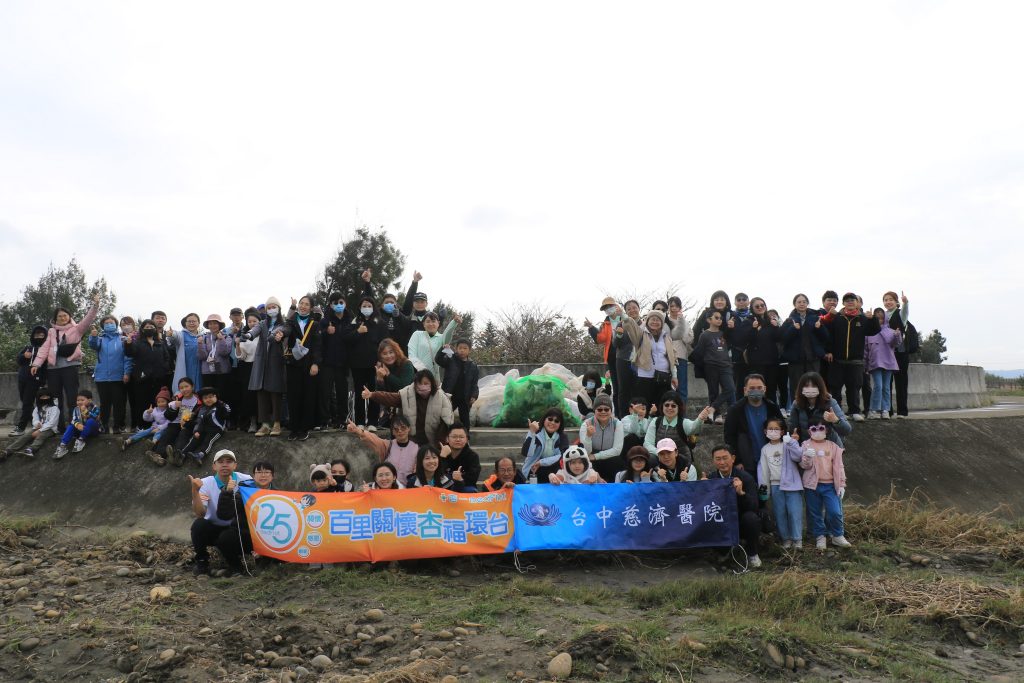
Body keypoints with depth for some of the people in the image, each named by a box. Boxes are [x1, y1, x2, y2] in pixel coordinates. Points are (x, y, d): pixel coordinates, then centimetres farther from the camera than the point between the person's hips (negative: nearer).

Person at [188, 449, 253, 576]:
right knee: (199, 524, -30)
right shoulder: (206, 483, -13)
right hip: (212, 529, 0)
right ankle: (201, 561, -4)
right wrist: (195, 490, -41)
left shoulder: (246, 481, -12)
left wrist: (232, 492, -36)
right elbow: (200, 514, -25)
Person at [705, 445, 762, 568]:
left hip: (743, 523, -1)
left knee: (750, 517, -33)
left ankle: (752, 554, -5)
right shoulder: (710, 479, -2)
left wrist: (741, 492, -37)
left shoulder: (745, 478, -10)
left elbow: (754, 507, -19)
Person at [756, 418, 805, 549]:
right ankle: (786, 538, 17)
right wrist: (764, 487, 8)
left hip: (791, 484, -3)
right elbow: (764, 469, 10)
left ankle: (797, 538, 8)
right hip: (775, 485, 3)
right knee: (780, 513, 6)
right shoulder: (765, 449, 8)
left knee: (794, 512, -4)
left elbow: (797, 457, -17)